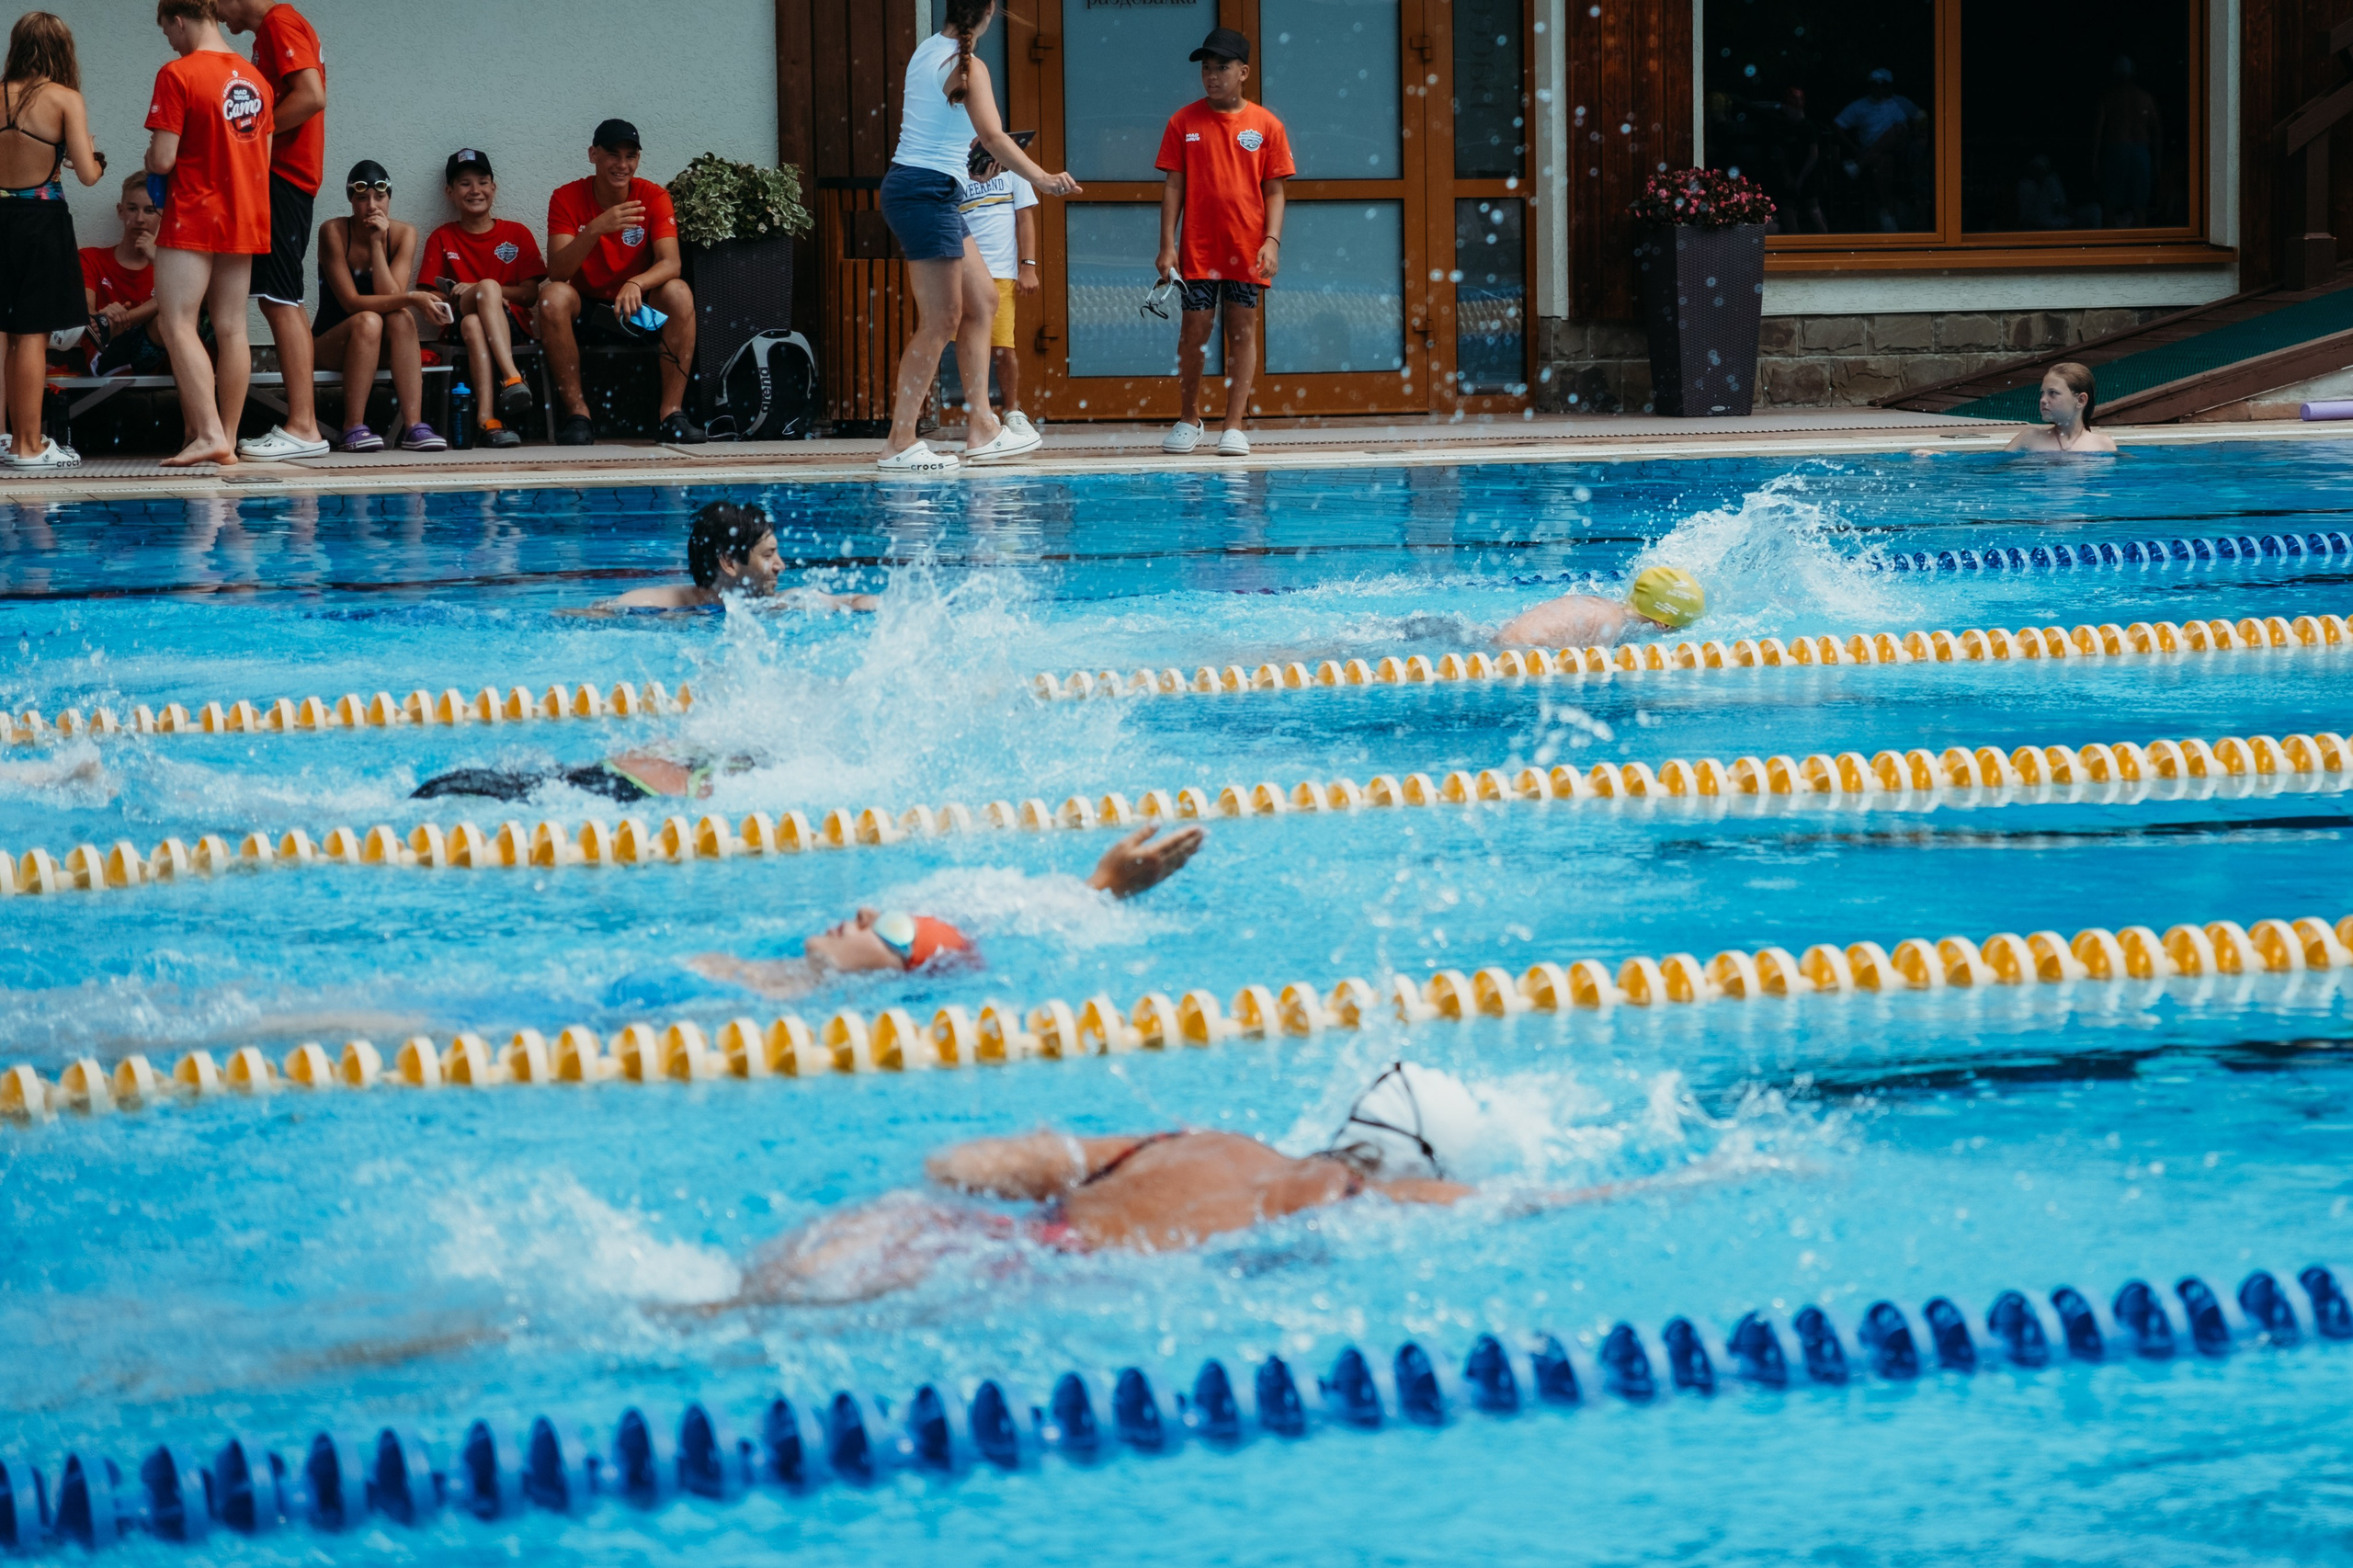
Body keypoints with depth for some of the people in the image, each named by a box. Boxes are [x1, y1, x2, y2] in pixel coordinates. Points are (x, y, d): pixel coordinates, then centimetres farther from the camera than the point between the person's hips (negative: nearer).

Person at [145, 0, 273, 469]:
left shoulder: (177, 75, -13)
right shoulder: (254, 78, 9)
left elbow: (162, 160, -15)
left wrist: (151, 161, 6)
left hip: (192, 219, -7)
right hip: (245, 219, 7)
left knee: (179, 325, -6)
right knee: (232, 329, 7)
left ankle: (209, 434, -17)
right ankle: (229, 440, 8)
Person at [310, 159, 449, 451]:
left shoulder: (403, 234, -6)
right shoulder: (333, 232, -16)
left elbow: (391, 295, -19)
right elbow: (351, 302, -22)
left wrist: (377, 243, -22)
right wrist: (412, 299, -32)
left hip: (380, 348, 3)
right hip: (331, 341, -3)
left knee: (401, 317, -29)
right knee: (368, 321, -34)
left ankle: (413, 426, -38)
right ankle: (353, 428, -33)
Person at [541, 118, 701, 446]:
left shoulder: (653, 197, -7)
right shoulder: (567, 198, -9)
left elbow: (669, 263, -20)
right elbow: (556, 272, -21)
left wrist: (635, 285, -43)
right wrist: (596, 229, -38)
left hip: (638, 311, 1)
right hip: (585, 309, -1)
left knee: (679, 292, -29)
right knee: (552, 295, -32)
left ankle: (672, 411, -26)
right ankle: (576, 412, -26)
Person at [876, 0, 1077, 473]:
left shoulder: (925, 51, 12)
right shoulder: (969, 67, -15)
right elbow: (993, 136, -28)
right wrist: (1041, 178, -37)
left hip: (920, 189, 10)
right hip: (926, 190, -10)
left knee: (983, 300, 13)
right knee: (941, 322, -7)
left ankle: (980, 428, 13)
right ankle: (899, 444, -6)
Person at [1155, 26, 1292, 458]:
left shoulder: (1266, 126, 3)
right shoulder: (1184, 122, 4)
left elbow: (1274, 191, 4)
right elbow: (1173, 186, 4)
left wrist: (1272, 240, -8)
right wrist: (1167, 245, -3)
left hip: (1247, 251, 0)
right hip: (1198, 251, 0)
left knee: (1243, 330, 1)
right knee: (1194, 332, 1)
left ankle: (1234, 426, 5)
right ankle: (1189, 420, 15)